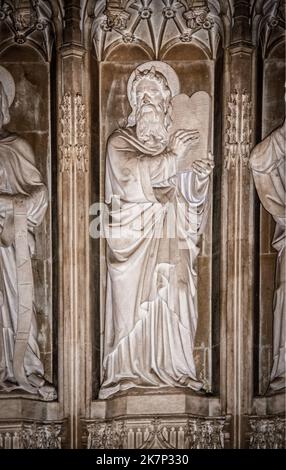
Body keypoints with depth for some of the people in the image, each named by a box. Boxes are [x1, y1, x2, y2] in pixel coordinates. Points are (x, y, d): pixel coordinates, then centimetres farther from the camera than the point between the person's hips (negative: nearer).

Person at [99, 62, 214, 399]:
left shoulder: (177, 140, 13)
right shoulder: (120, 142, 4)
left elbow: (188, 193, 7)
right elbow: (133, 174, -15)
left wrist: (200, 175, -13)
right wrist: (172, 156, -14)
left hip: (171, 240, 3)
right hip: (133, 238, -2)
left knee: (173, 302, 2)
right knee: (132, 299, 0)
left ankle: (173, 368, 16)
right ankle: (128, 370, 13)